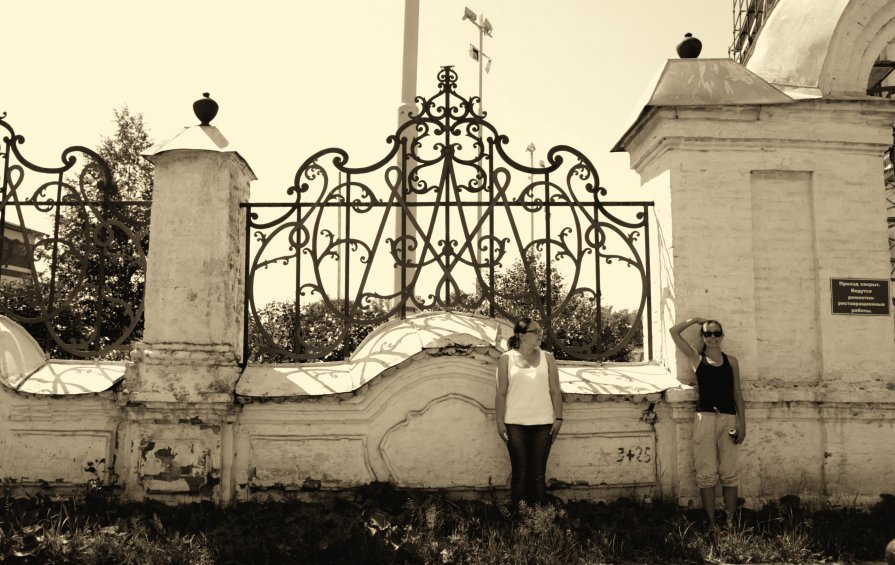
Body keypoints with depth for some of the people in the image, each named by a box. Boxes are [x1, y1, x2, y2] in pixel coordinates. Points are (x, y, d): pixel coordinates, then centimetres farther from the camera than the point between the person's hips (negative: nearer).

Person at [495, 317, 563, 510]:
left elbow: (555, 391, 6)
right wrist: (500, 422, -3)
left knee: (538, 474, 5)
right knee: (520, 473, 3)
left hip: (543, 423, 1)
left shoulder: (547, 358, 6)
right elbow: (501, 393, 1)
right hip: (515, 424, -1)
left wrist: (558, 418, -1)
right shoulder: (506, 359, 2)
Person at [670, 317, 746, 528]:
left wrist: (742, 424, 5)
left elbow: (737, 394, 12)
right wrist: (696, 319, 11)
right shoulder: (696, 358, 8)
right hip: (705, 418, -1)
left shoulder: (731, 361, 12)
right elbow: (674, 331, 4)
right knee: (706, 474, -1)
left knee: (730, 473, 3)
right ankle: (712, 524, 5)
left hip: (729, 418, 1)